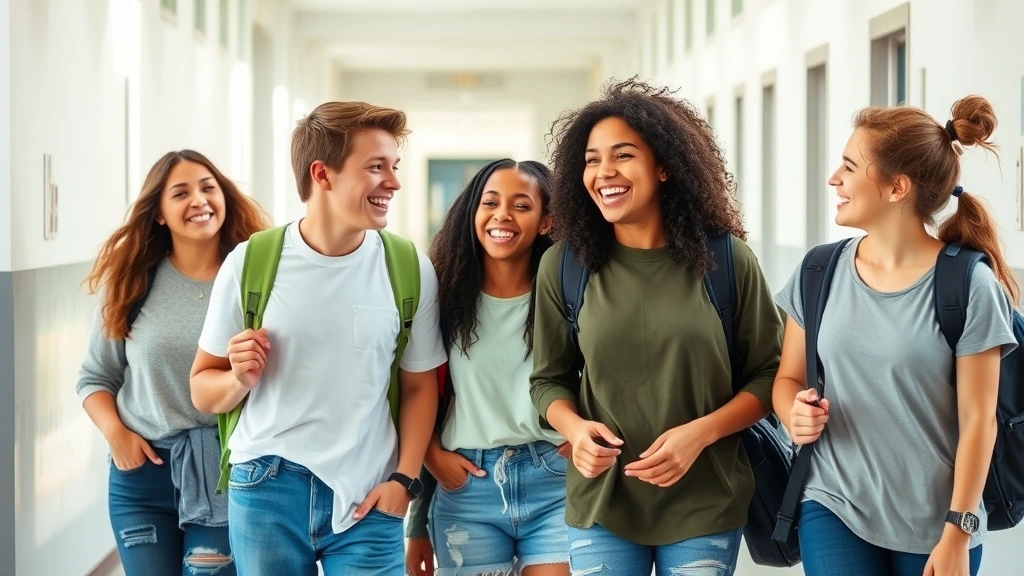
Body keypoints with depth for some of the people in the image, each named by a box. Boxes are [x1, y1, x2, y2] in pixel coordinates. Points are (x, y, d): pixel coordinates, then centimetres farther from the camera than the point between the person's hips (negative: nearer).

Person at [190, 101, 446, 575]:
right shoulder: (249, 263, -3)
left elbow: (419, 386, 6)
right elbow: (203, 390, 4)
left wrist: (404, 478, -6)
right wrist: (240, 379, -16)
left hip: (366, 499, 0)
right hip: (265, 491, 0)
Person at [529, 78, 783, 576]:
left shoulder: (725, 259, -5)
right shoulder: (564, 264, -2)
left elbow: (769, 375, 0)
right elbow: (549, 379, 7)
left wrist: (700, 433, -15)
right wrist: (574, 427, -14)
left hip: (705, 504, -1)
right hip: (599, 501, 1)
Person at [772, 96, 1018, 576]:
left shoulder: (967, 284, -10)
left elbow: (977, 421, -8)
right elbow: (788, 379, 11)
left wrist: (957, 535, -9)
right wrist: (794, 414, -11)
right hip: (833, 509, 3)